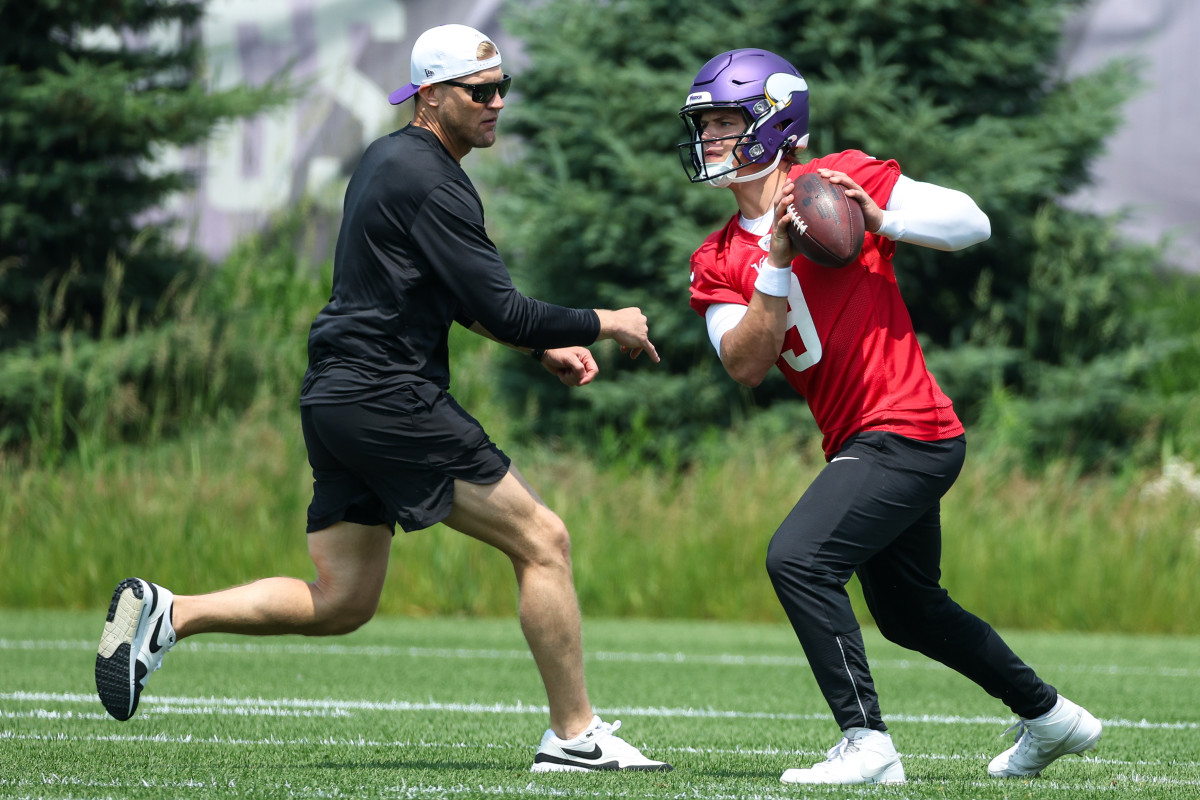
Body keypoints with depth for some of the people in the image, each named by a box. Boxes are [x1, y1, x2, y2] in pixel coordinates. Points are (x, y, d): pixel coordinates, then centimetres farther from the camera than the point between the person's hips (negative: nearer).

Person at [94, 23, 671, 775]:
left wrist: (545, 346, 20)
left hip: (338, 401, 10)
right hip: (390, 399, -10)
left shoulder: (389, 160, 18)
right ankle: (575, 734, -1)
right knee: (543, 540, -3)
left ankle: (165, 614, 4)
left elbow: (461, 297, 28)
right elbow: (502, 312, -16)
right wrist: (604, 325, -2)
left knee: (341, 602, 13)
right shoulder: (430, 183, -13)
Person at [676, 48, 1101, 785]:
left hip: (905, 430, -9)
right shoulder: (720, 261, 9)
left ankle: (867, 744, -22)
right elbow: (747, 366, -6)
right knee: (907, 611, 21)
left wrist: (881, 220, -23)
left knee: (799, 559, -22)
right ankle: (1049, 717, 39)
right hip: (861, 444, 9)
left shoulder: (839, 180, -7)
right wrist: (776, 266, -16)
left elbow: (973, 223, -9)